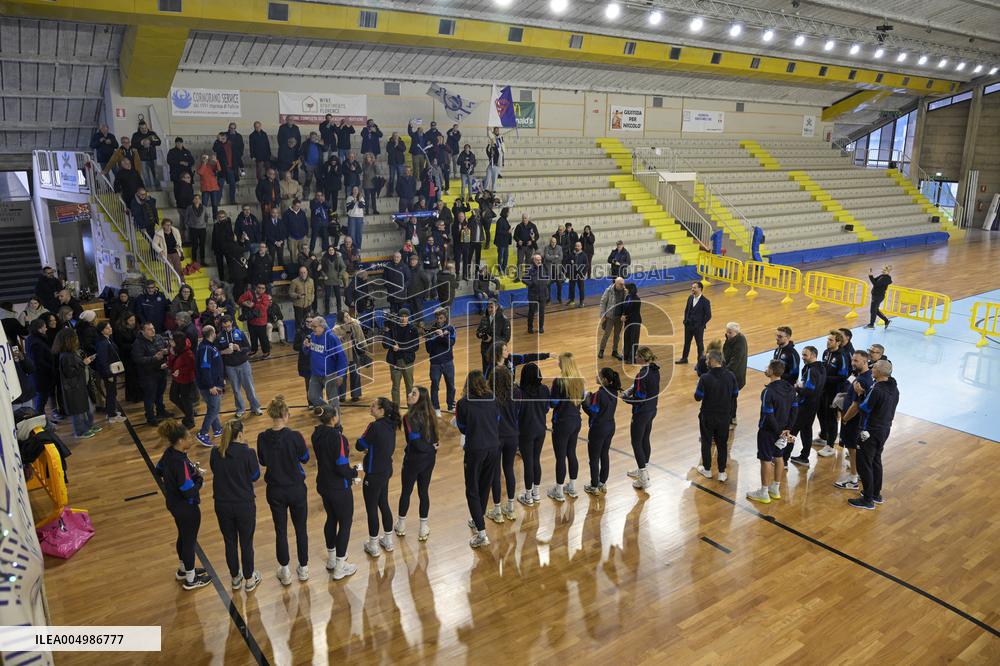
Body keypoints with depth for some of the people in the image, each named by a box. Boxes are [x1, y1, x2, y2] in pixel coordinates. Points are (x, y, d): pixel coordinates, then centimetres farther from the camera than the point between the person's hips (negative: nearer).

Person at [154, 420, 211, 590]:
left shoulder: (168, 453, -7)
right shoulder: (180, 462, -34)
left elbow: (159, 471, 12)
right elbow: (190, 491, -32)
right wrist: (199, 478, -13)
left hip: (174, 504, 9)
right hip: (186, 507, -9)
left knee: (183, 536, 27)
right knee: (190, 539, 11)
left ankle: (184, 569, 48)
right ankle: (190, 579, 29)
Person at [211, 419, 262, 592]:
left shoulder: (215, 453, -9)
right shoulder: (247, 453, -20)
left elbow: (215, 471, 8)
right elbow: (255, 475, -6)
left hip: (222, 505, 3)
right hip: (244, 505, -3)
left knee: (230, 543, 20)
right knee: (246, 543, 15)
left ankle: (235, 578, 37)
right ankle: (249, 579, 30)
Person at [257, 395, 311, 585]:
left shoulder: (263, 438, -13)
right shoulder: (295, 436, -21)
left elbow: (263, 462, 4)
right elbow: (305, 458, -3)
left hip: (275, 491, 2)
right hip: (296, 489, -2)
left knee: (281, 531, 15)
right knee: (300, 529, 16)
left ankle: (285, 572, 26)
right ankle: (303, 568, 28)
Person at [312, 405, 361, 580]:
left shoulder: (317, 435, -4)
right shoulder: (337, 438, -26)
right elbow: (341, 468, -24)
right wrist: (355, 471, -7)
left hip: (324, 485, 7)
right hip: (339, 489, -7)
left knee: (331, 519, 24)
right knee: (345, 523, 8)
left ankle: (331, 558, 40)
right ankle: (339, 567, 15)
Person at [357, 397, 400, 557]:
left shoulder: (375, 427, -23)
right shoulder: (391, 426, 1)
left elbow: (359, 445, -14)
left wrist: (367, 448, 6)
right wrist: (371, 450, 6)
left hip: (374, 474, -8)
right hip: (386, 471, 8)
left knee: (371, 509, 8)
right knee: (384, 505, 21)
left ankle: (373, 546, 21)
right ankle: (388, 541, 33)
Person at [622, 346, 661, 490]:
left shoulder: (642, 375, -25)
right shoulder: (655, 370, 1)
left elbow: (639, 399, -23)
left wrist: (625, 397, -8)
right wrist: (631, 390, 3)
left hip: (641, 413, -9)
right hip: (652, 411, 9)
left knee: (636, 443, 2)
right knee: (645, 440, 21)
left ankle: (644, 479, 4)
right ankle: (643, 470, 35)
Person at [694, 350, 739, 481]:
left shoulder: (705, 378, -22)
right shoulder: (731, 376, -9)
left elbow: (698, 397, -15)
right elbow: (735, 394, 3)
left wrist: (699, 384, 2)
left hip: (708, 417, -3)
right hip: (725, 416, 3)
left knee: (706, 443, 16)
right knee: (722, 444, 16)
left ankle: (707, 470, 29)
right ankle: (722, 473, 22)